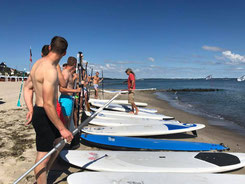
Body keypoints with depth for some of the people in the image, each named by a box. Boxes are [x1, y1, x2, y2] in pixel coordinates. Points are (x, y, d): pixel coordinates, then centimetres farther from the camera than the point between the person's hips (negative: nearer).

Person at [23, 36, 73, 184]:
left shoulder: (38, 64, 7)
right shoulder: (50, 70, -24)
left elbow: (28, 88, 16)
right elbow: (48, 104, -26)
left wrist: (31, 111, 15)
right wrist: (62, 128, -20)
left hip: (38, 112, 10)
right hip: (44, 116, -10)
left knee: (59, 141, 24)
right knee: (43, 156, 3)